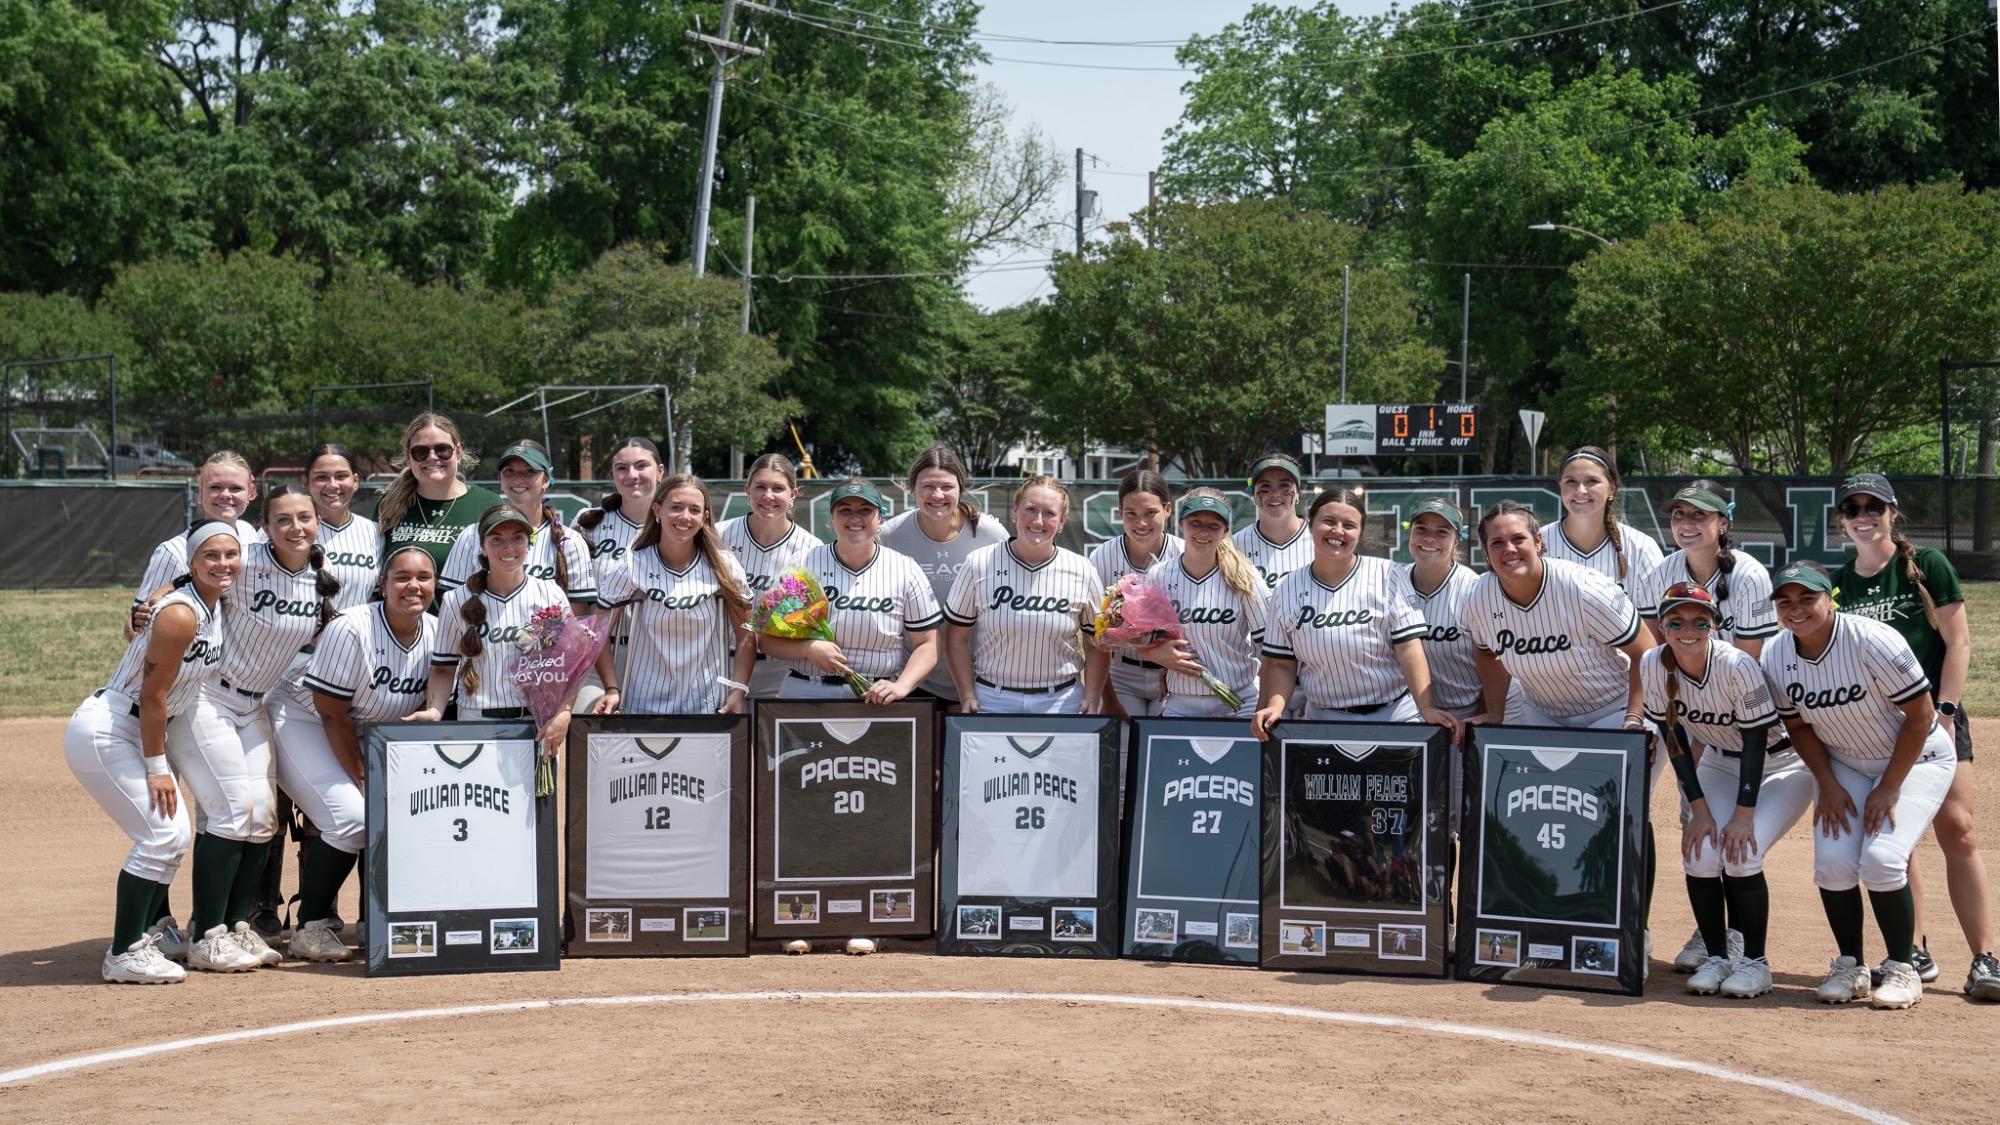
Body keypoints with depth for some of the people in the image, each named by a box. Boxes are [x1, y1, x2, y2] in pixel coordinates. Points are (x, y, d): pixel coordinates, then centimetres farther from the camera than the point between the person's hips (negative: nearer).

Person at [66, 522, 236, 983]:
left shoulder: (214, 607, 5)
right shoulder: (180, 614, -23)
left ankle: (139, 934, 22)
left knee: (175, 836, 10)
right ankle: (123, 955, -5)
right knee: (161, 836, -12)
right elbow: (152, 696, -21)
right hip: (103, 732, -9)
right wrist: (156, 767, -17)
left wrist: (160, 754, 15)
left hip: (136, 732, 10)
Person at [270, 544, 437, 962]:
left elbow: (425, 706, 1)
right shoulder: (351, 629, -25)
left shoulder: (435, 633, -7)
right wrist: (363, 779, -19)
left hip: (372, 735, 7)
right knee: (351, 818, -24)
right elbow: (331, 713, -21)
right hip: (302, 721, -7)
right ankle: (310, 927, -8)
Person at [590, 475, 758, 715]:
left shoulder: (724, 567, -4)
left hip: (708, 708, 1)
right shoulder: (630, 567, -7)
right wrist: (612, 689, -12)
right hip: (643, 706, -1)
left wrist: (738, 691, -9)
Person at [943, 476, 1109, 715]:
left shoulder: (1081, 572, -1)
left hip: (1061, 701, 1)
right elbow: (957, 637, 1)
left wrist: (1092, 699, -4)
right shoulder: (979, 565, -4)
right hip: (992, 699, 0)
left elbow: (1098, 644, 7)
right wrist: (968, 698, -6)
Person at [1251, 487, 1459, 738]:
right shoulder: (1287, 590, 3)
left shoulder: (1387, 576, -4)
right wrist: (1275, 707, -12)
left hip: (1395, 716, -2)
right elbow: (1282, 665, 6)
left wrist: (1426, 708, -20)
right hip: (1323, 720, 2)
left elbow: (1409, 649, -10)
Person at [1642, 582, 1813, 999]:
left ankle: (1753, 960, -5)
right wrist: (1699, 807, -12)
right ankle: (1716, 956, 1)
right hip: (1719, 764, 5)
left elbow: (1755, 740, -24)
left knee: (1741, 853, -22)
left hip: (1781, 765, -4)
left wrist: (1744, 813, -24)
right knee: (1700, 852, -16)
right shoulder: (1654, 665, -17)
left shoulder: (1737, 666, -30)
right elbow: (1675, 739, -8)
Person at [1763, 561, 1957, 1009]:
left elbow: (1920, 715, -21)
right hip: (1843, 765, 5)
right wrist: (1828, 785, -8)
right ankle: (1851, 968, 7)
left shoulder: (1874, 642, -28)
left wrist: (1889, 789, -19)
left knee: (1881, 859, -22)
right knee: (1832, 862, -13)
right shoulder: (1775, 657, -13)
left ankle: (1902, 969, -2)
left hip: (1917, 759, -5)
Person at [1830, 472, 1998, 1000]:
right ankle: (1915, 954, 11)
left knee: (1957, 831, -12)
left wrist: (1943, 711, -11)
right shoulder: (1838, 584, 9)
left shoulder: (1927, 565, 0)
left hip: (1933, 716, -3)